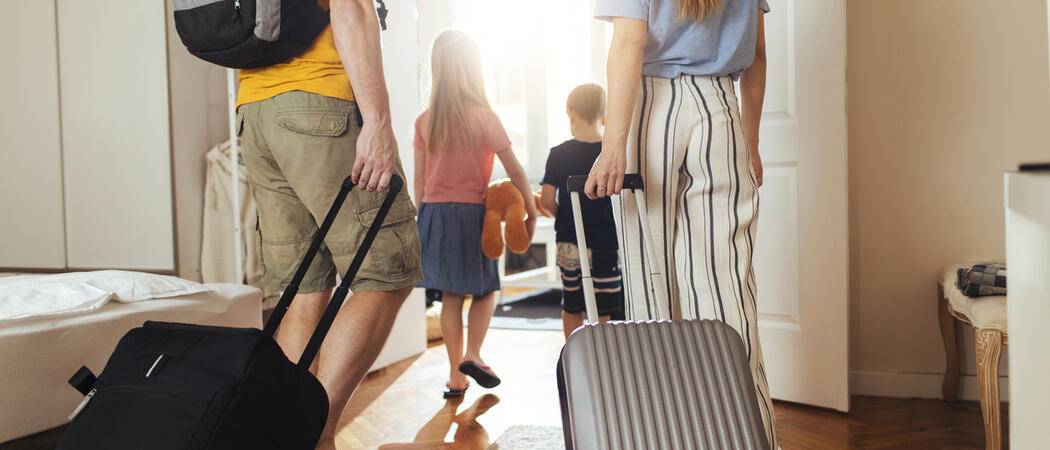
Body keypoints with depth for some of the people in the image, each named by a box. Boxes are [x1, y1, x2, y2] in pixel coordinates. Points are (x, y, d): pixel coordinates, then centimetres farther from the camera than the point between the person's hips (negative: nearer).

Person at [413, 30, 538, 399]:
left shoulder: (425, 121, 4)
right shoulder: (483, 116, -7)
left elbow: (419, 180, 7)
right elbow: (515, 171, -5)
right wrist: (531, 213, 5)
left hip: (434, 213, 4)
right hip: (471, 213, -3)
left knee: (450, 294, 8)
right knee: (486, 289, 14)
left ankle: (455, 374, 9)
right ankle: (471, 355, -2)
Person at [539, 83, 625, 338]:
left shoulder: (559, 154, -4)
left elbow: (547, 201, -6)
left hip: (568, 243, 2)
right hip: (605, 244, -2)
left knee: (571, 307, 17)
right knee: (603, 312, 5)